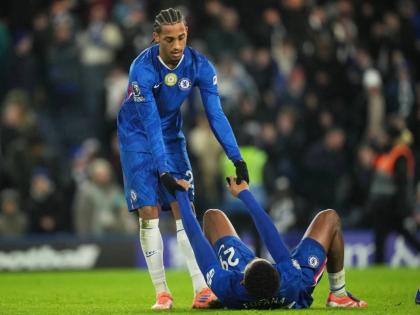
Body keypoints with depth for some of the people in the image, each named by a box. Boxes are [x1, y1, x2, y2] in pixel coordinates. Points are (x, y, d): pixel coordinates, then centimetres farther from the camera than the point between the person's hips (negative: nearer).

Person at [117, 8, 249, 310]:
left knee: (184, 210, -8)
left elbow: (216, 114, -17)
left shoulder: (200, 66, -17)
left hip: (172, 135, 3)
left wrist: (237, 158, -25)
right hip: (137, 136, -3)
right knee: (149, 212, -9)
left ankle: (201, 289, -13)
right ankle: (162, 292, -1)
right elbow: (151, 124, -30)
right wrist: (163, 170, -36)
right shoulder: (142, 69, -28)